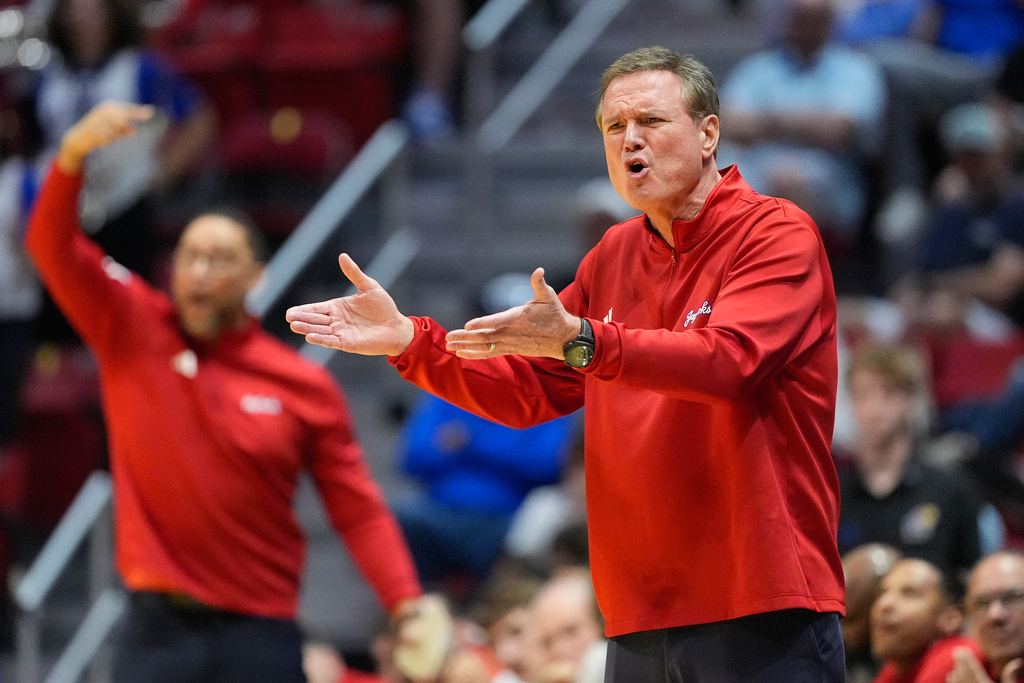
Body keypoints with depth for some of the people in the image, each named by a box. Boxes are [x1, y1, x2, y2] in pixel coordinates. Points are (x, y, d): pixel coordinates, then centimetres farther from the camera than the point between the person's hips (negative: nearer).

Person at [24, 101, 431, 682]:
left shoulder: (306, 387, 2)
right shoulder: (130, 329, 4)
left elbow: (358, 510, 1)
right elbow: (52, 246, -7)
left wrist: (407, 605, -14)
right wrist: (74, 153, -26)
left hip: (258, 634, 0)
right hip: (160, 628, 0)